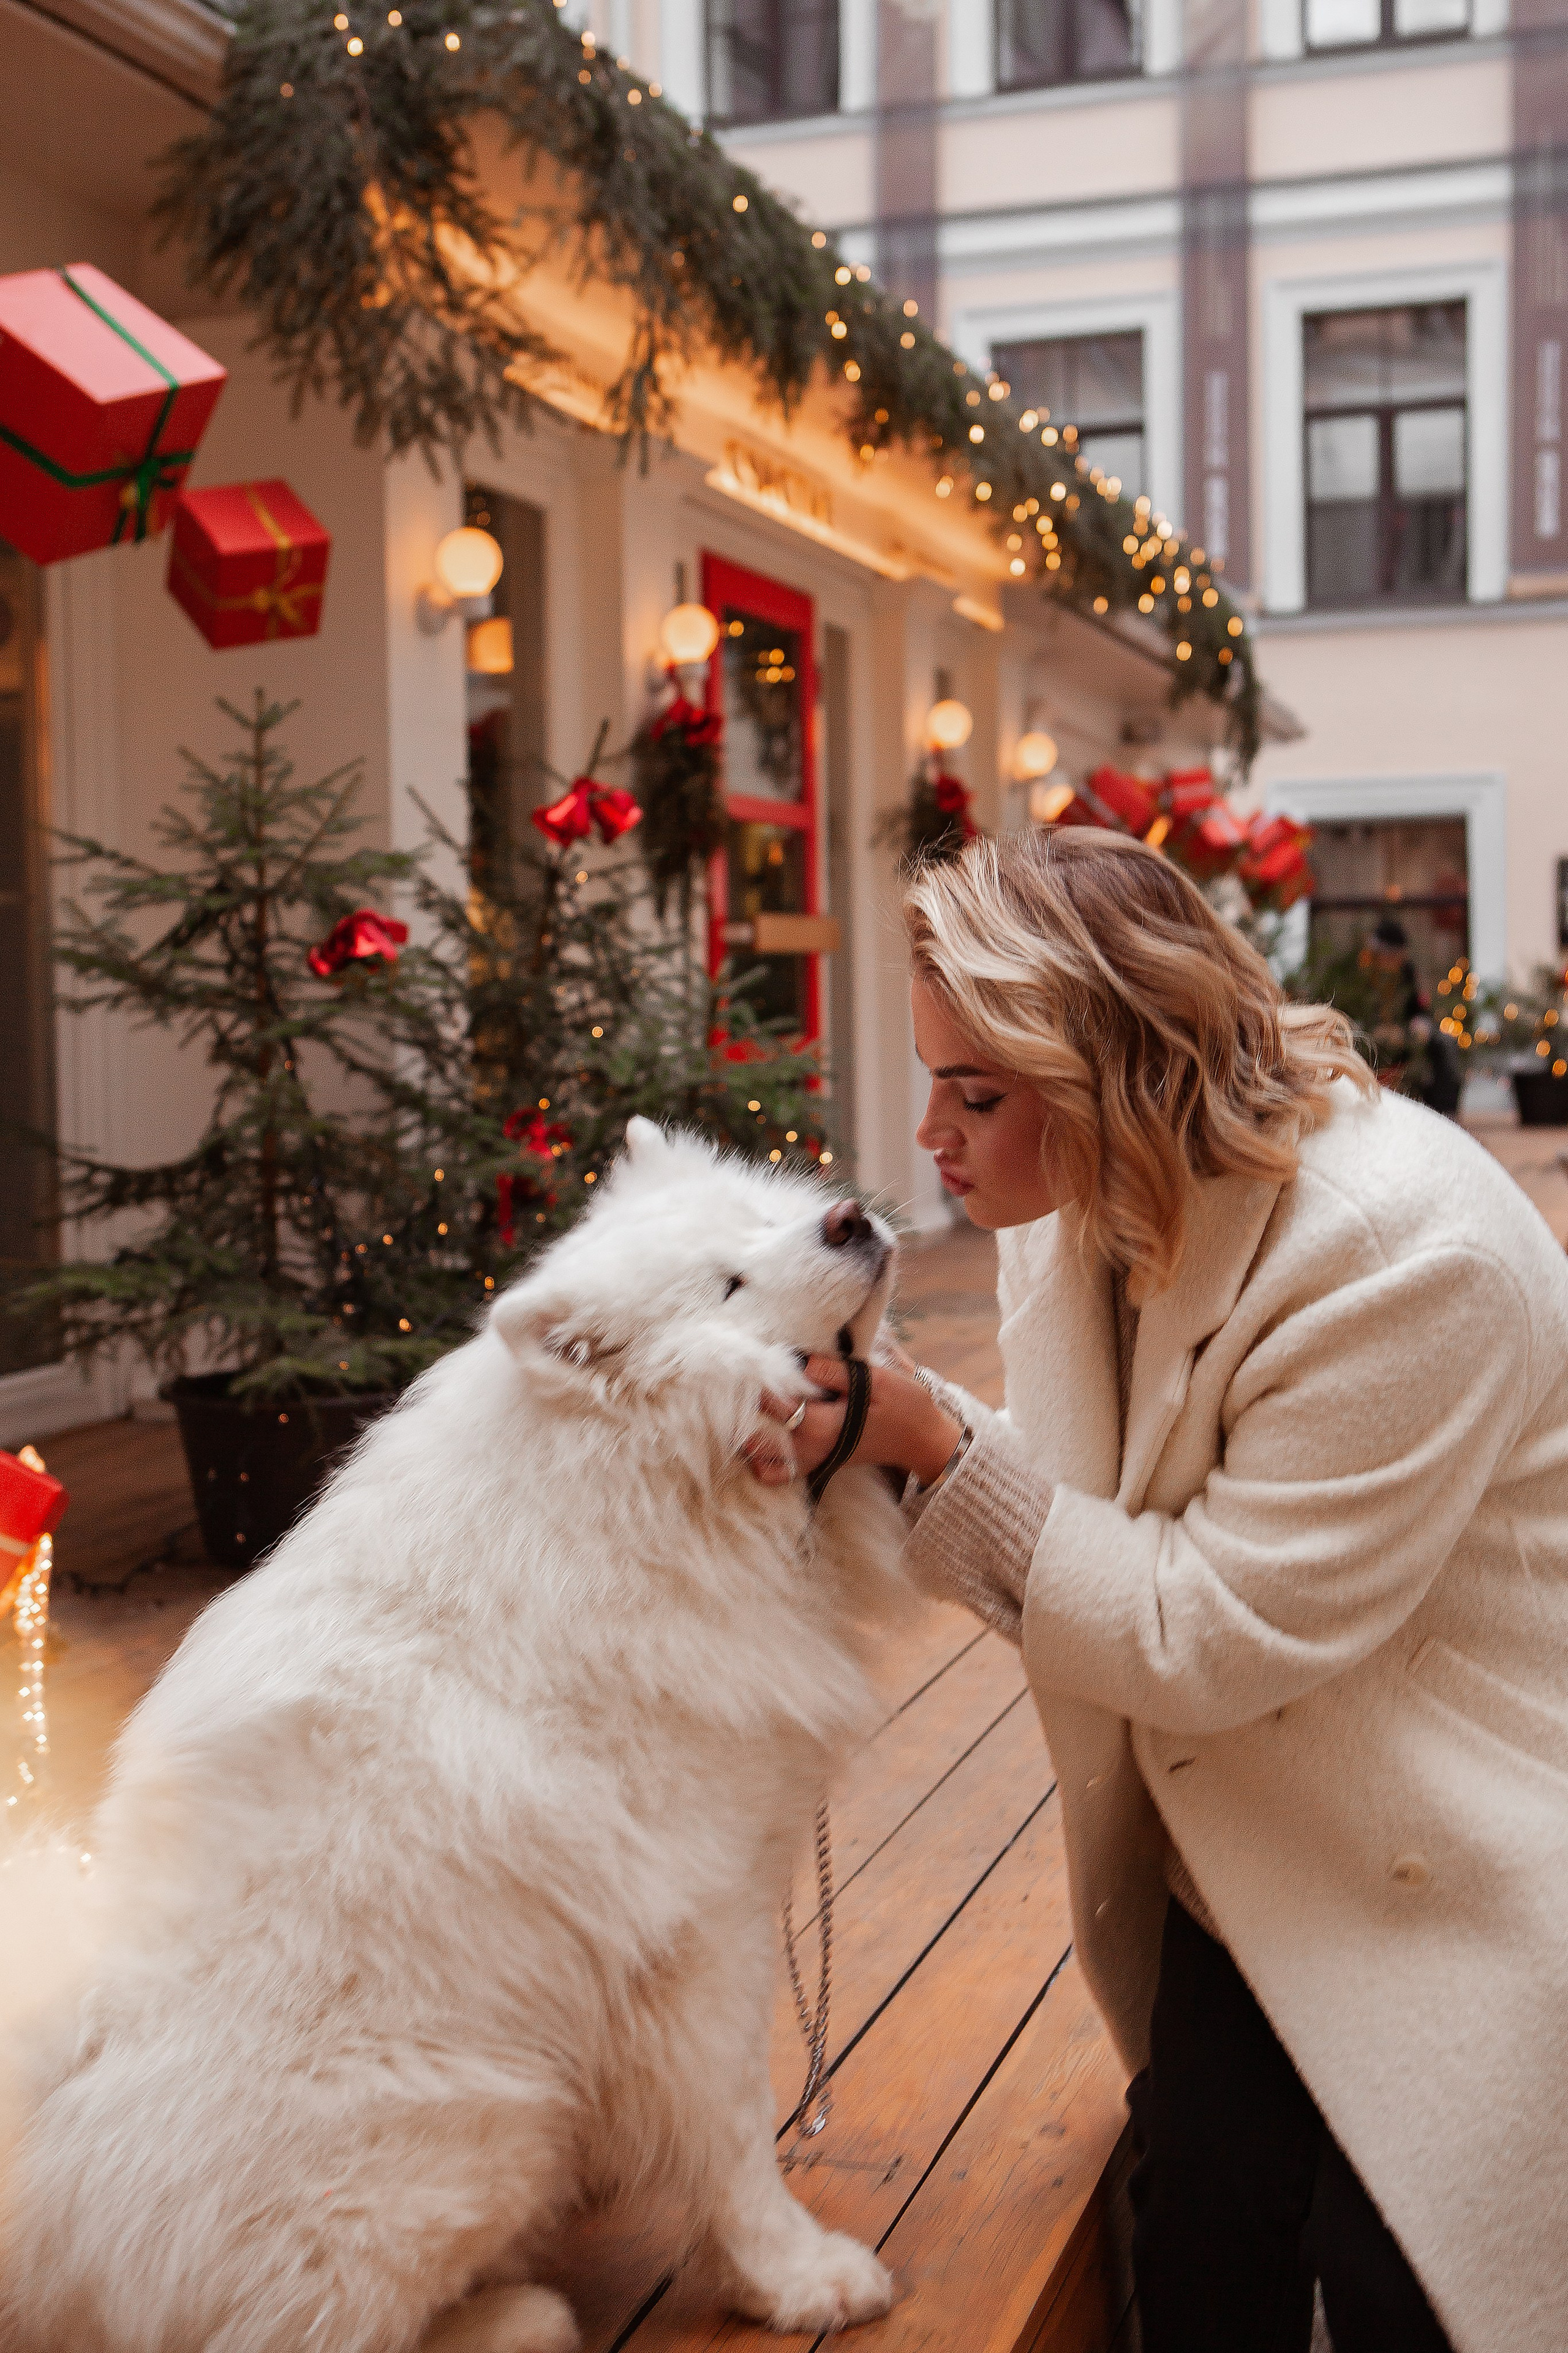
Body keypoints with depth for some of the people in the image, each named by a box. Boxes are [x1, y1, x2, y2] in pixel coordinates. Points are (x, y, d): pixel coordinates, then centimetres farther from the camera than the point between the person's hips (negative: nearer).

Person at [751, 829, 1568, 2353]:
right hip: (1238, 1877, 7)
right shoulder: (1077, 1207, -4)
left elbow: (1210, 1631, -25)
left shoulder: (1409, 1256, -29)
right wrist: (879, 1418, -12)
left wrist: (936, 1447, -27)